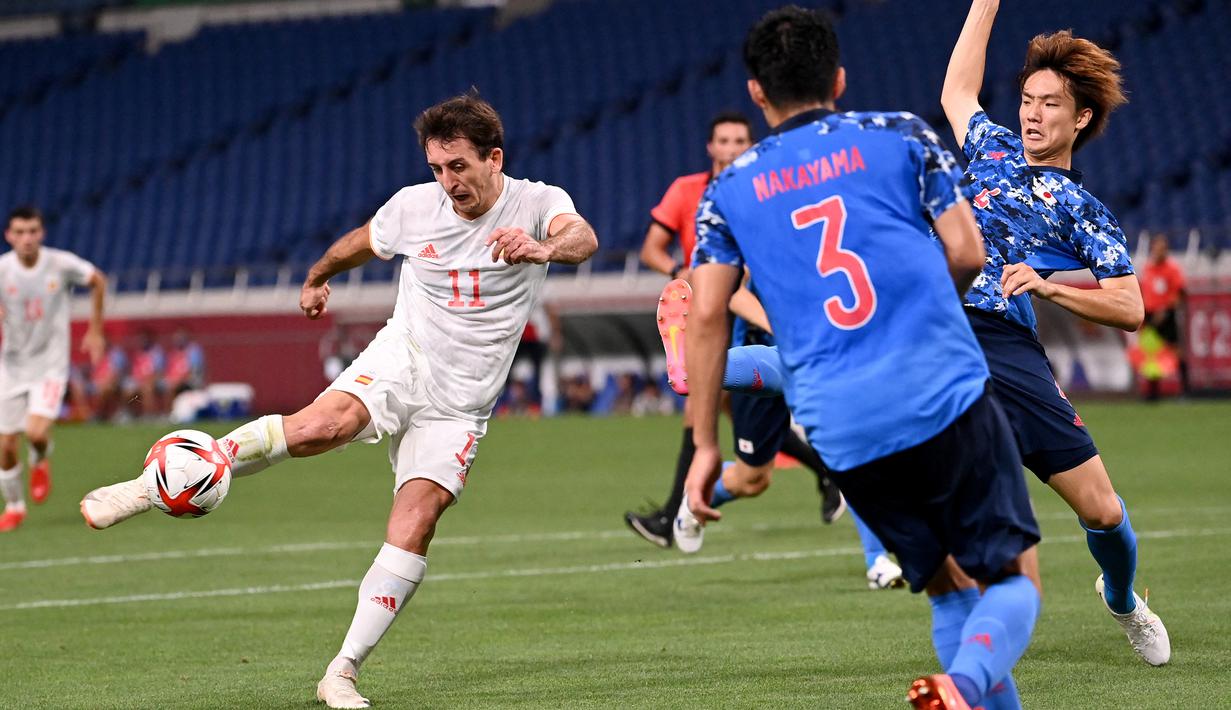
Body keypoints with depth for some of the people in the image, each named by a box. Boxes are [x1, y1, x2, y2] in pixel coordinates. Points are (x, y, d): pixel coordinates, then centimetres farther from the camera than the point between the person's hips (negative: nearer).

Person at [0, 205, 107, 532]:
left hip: (50, 365, -2)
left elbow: (98, 281, 6)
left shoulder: (61, 264, -14)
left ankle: (41, 462, 16)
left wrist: (95, 331, 9)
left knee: (37, 433, -21)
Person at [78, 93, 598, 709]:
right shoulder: (415, 205, -2)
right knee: (323, 424, -31)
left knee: (415, 524, -17)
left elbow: (582, 238, -32)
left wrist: (546, 247, -55)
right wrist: (316, 279, 38)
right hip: (402, 358, 0)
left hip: (459, 403, 0)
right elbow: (358, 243, 21)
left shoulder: (536, 203, -9)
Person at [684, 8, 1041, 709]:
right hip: (949, 397, -2)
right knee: (1015, 579, 1)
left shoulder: (729, 190, 13)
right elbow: (967, 253, 3)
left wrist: (706, 446, 8)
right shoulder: (901, 135, 9)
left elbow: (706, 314, 4)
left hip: (844, 433, 3)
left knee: (951, 592, 18)